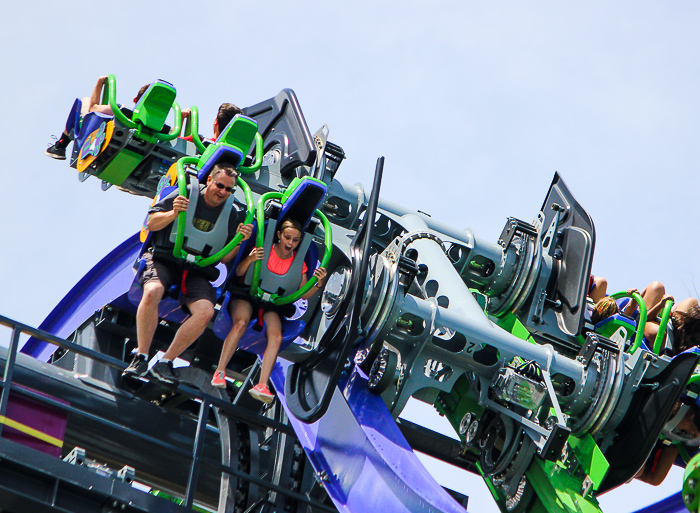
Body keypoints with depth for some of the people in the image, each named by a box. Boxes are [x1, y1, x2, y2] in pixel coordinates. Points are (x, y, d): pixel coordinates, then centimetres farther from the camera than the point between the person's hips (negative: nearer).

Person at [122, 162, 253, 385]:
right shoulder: (186, 195, -1)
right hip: (165, 258, -2)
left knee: (206, 311, -25)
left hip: (196, 269, 3)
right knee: (152, 291, -35)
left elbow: (224, 258, 7)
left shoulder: (233, 214, 7)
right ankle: (141, 358, -23)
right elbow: (151, 224, 1)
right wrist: (173, 214, -17)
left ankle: (165, 362, -13)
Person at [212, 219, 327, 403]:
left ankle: (262, 385, -32)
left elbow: (304, 294, 4)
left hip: (272, 304, 3)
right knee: (240, 323, -34)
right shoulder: (263, 250, -4)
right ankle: (220, 372, -29)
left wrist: (318, 284, -16)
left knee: (276, 337, -26)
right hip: (247, 295, -3)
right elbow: (239, 273, -8)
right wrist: (250, 259, -28)